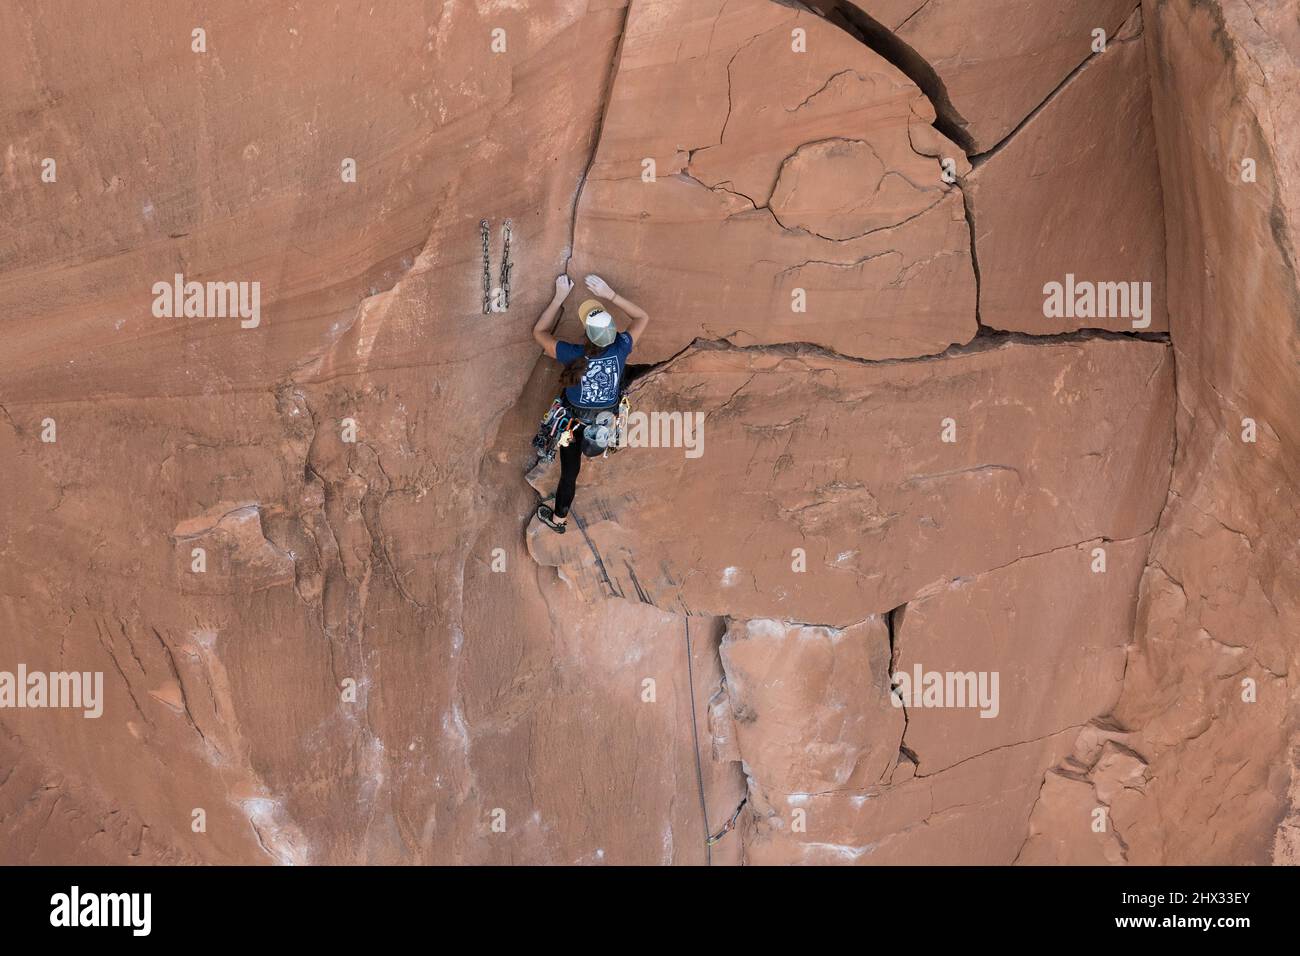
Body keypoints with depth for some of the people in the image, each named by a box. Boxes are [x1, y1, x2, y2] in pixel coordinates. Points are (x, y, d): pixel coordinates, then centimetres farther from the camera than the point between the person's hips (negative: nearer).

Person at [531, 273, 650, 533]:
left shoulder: (573, 355, -33)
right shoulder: (620, 350, -27)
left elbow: (539, 332, -16)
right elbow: (643, 317, -8)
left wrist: (559, 297, -13)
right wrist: (610, 295, -13)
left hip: (576, 422, -1)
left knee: (570, 470, 15)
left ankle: (558, 519, 35)